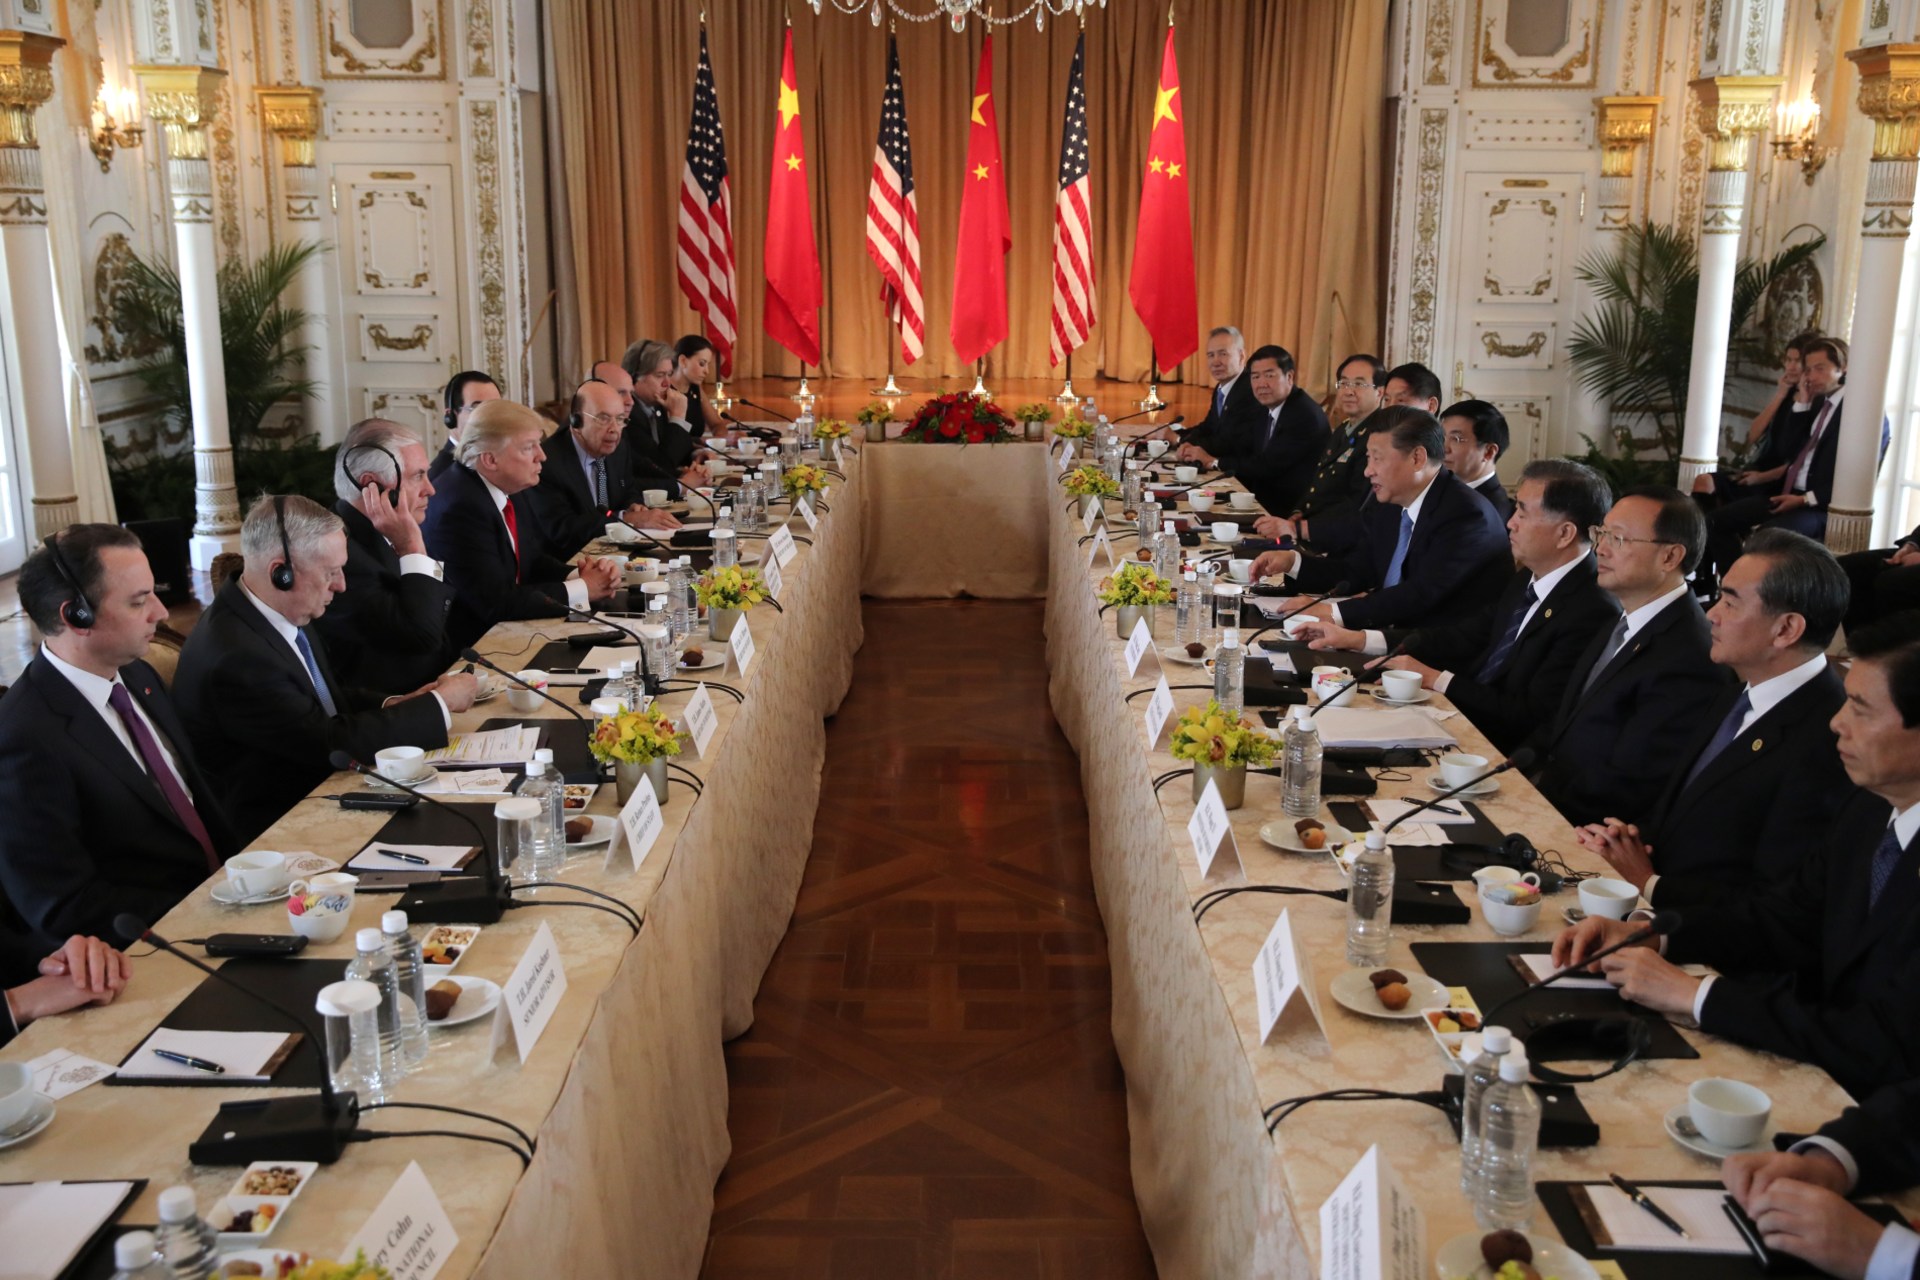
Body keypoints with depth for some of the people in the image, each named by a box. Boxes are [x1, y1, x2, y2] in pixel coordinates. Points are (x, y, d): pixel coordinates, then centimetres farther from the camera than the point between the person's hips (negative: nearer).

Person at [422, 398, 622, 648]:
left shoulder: (512, 487, 0)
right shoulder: (460, 508, -23)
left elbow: (535, 561, 11)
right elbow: (495, 604, -25)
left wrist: (581, 576, -9)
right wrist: (582, 589, -17)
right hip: (469, 646, -7)